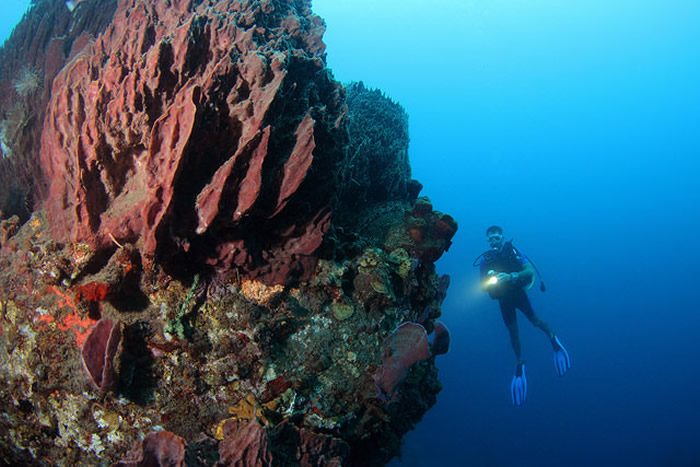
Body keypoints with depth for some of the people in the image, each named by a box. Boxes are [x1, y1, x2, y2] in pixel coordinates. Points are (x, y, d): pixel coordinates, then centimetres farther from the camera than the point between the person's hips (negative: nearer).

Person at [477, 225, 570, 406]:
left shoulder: (512, 251, -13)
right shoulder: (484, 259, -6)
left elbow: (530, 271, -21)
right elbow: (483, 287, -5)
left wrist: (512, 276, -36)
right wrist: (490, 281, -28)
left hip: (518, 292, -2)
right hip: (503, 299, 2)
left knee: (534, 320, -7)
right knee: (512, 330, 3)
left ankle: (552, 336, 24)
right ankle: (520, 363, 16)